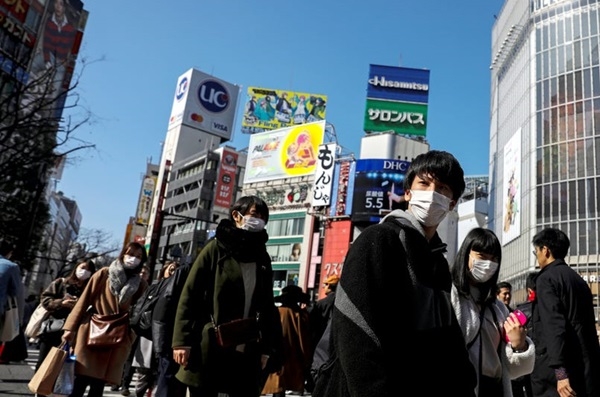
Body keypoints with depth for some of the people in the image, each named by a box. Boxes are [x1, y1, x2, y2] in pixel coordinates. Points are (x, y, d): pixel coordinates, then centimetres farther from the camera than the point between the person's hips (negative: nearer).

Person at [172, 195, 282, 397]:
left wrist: (266, 347, 8)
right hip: (209, 346, -3)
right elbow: (189, 296, -3)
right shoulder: (216, 249, 0)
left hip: (247, 351, 4)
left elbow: (267, 306, 13)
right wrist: (182, 341, -10)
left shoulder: (263, 258, 11)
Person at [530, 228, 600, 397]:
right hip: (586, 369, 8)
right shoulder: (578, 279, 17)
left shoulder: (546, 278, -8)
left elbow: (553, 325, -20)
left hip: (557, 369, -8)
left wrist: (560, 372, -24)